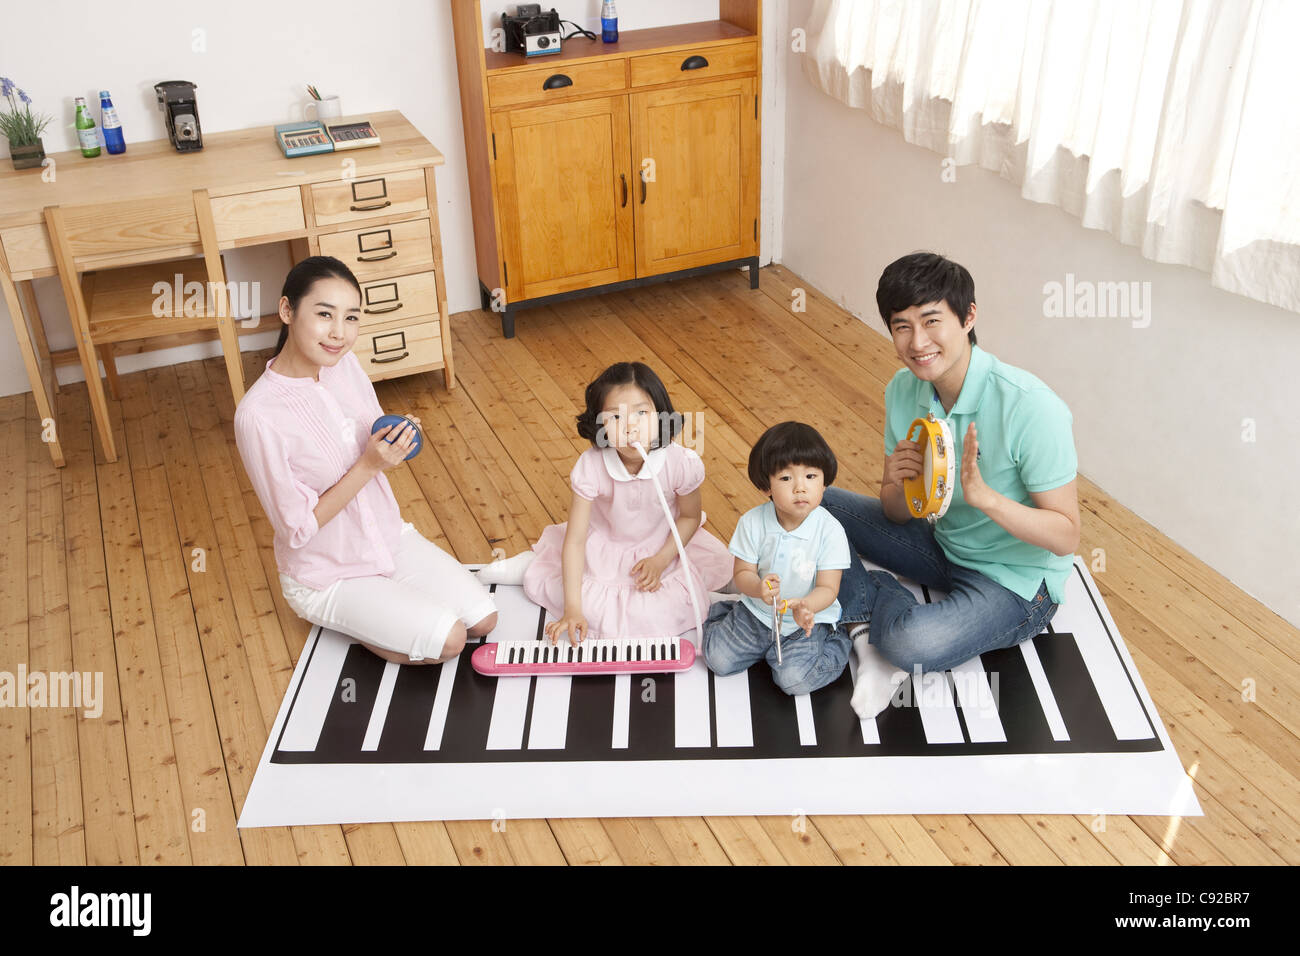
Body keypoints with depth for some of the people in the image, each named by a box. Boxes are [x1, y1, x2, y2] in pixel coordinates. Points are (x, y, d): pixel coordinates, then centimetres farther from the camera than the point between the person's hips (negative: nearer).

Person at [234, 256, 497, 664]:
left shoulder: (344, 363, -10)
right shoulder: (258, 416, -30)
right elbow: (297, 528, -23)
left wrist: (397, 440, -16)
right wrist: (370, 464, -30)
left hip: (388, 537, 6)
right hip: (326, 576, -6)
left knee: (483, 619, 1)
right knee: (447, 639, -14)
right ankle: (337, 618, 8)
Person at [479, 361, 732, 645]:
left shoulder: (682, 463, -27)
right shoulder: (591, 466, -30)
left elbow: (690, 516, -5)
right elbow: (575, 540, -27)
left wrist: (661, 560, -18)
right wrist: (572, 610, -32)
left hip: (663, 545, 3)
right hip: (604, 545, -3)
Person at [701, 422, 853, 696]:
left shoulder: (830, 530, -19)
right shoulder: (752, 523, -13)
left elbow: (828, 588, -17)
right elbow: (742, 573, -7)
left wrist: (806, 606, -40)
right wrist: (758, 588, -32)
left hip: (809, 620, -2)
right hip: (758, 612, 2)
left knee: (794, 680, -19)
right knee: (718, 659, -7)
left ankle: (837, 644, 9)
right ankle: (723, 616, 24)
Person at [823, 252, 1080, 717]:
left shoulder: (1029, 407, -28)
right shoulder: (903, 390, -8)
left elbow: (1066, 536, -23)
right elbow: (897, 514, 0)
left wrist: (983, 495, -38)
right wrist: (899, 483, -24)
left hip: (1017, 582, -7)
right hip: (943, 543, 7)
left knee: (911, 642, -35)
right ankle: (872, 630, -12)